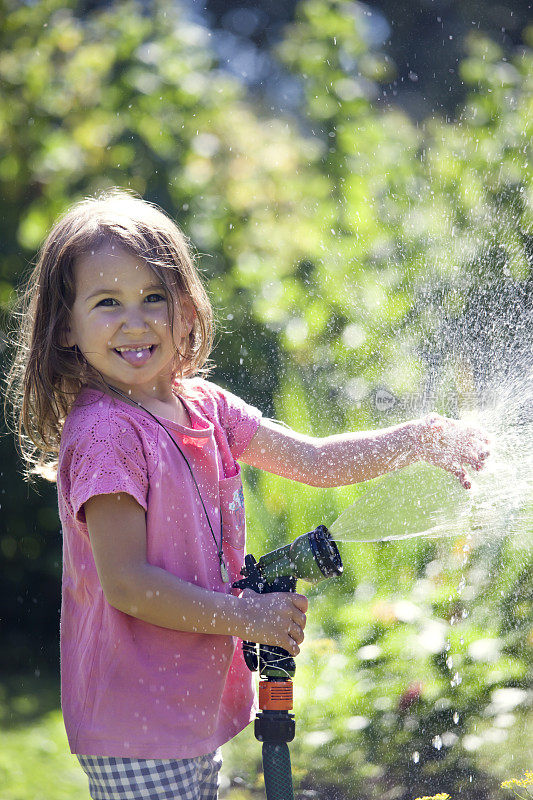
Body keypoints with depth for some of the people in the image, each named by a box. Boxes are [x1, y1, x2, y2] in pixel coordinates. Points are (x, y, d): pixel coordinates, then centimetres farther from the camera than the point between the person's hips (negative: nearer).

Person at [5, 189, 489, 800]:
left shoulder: (204, 407, 5)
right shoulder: (103, 433, -19)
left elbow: (312, 461, 9)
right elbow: (126, 583, -21)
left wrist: (419, 439, -4)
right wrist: (250, 617, -15)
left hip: (198, 700, 8)